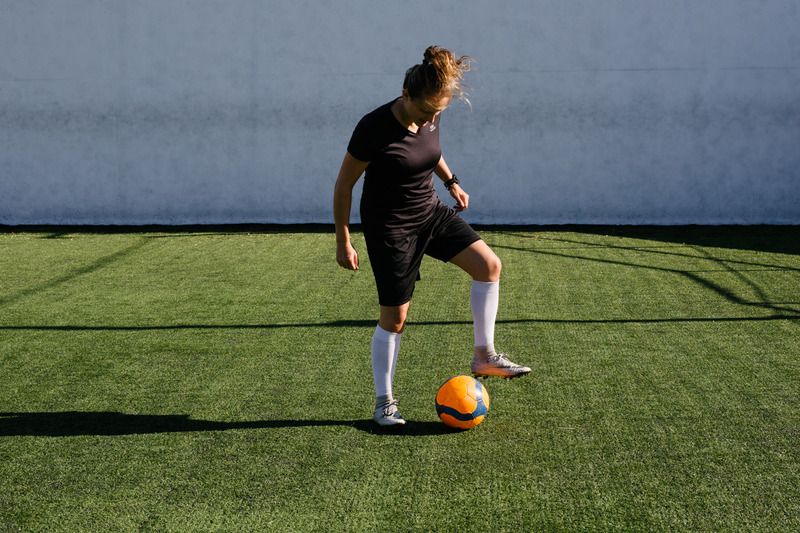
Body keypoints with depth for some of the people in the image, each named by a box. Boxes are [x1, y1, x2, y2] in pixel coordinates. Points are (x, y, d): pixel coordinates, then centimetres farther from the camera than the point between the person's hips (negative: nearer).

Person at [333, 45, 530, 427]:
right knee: (395, 317, -2)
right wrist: (343, 243, -13)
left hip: (430, 211, 7)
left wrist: (451, 181, 16)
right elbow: (343, 185, -16)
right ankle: (383, 402, 14)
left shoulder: (430, 117, -6)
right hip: (389, 226, -6)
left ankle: (484, 357, 5)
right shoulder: (375, 127, -25)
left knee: (489, 265, -7)